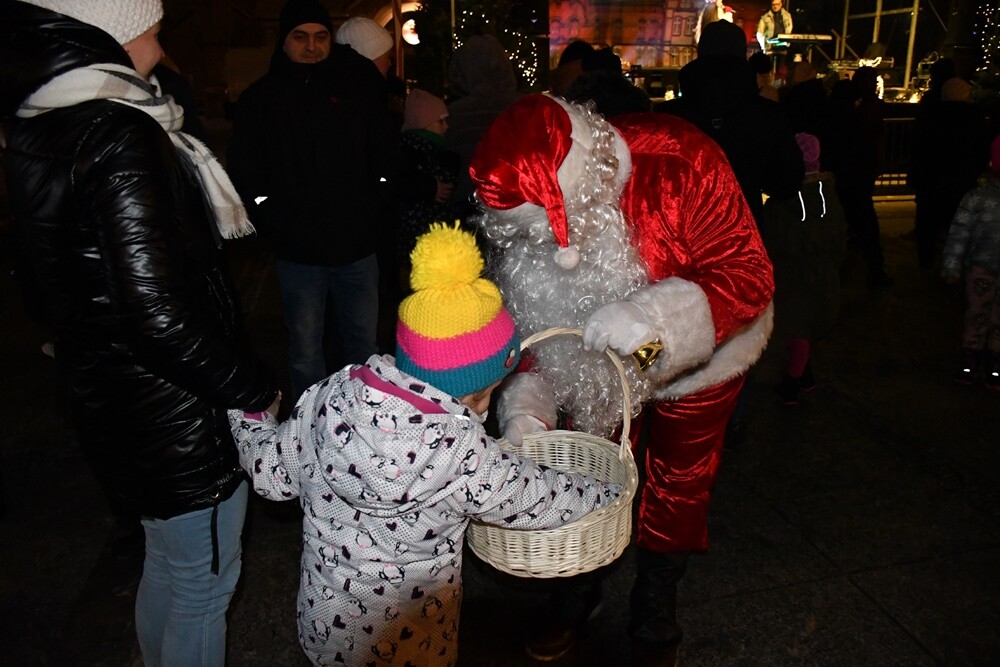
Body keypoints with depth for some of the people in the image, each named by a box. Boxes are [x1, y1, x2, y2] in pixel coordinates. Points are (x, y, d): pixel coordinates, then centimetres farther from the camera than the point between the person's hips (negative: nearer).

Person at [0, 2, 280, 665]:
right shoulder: (120, 138, -23)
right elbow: (160, 311, -29)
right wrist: (254, 390, -16)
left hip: (121, 406, 9)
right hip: (181, 423, -9)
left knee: (166, 565, 28)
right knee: (203, 583, 10)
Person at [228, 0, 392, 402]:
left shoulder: (357, 87, 7)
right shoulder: (259, 99, 3)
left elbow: (382, 155, 10)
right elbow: (245, 174, 1)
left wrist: (370, 212, 1)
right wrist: (273, 225, -7)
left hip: (357, 246, 2)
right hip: (297, 252, -1)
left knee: (364, 342, 12)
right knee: (305, 352, 7)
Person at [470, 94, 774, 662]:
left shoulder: (681, 163, -36)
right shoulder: (521, 215, -22)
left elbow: (750, 275, -33)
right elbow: (527, 321, -12)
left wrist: (654, 315, -49)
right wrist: (526, 408, -26)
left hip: (696, 361, -2)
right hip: (598, 364, 3)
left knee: (677, 489, 15)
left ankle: (656, 606, 44)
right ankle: (580, 592, 45)